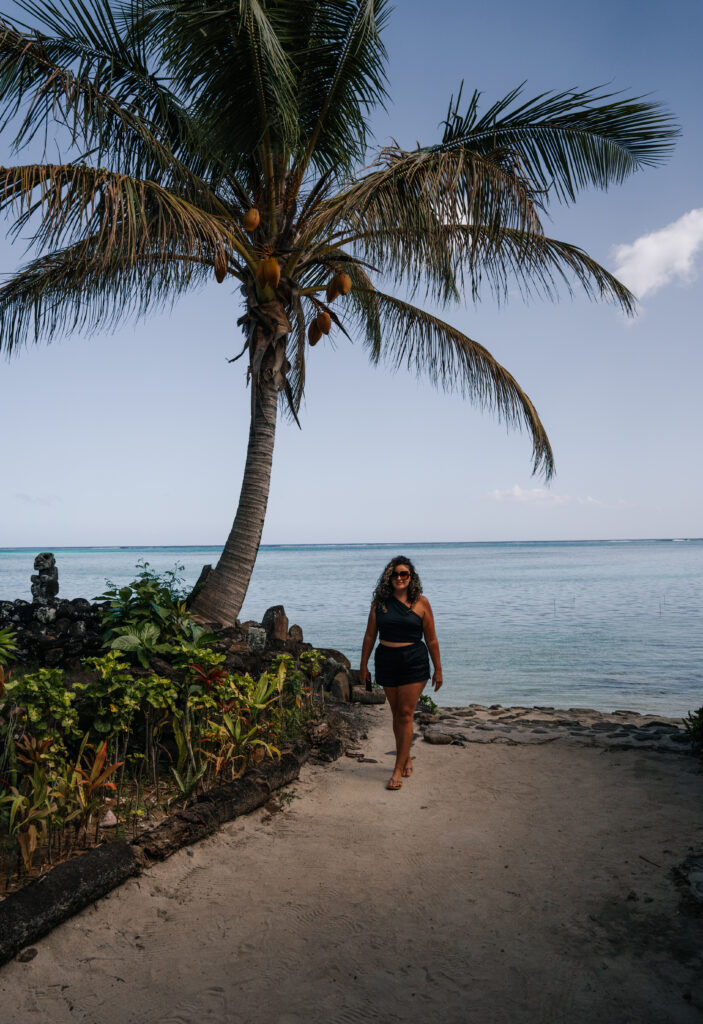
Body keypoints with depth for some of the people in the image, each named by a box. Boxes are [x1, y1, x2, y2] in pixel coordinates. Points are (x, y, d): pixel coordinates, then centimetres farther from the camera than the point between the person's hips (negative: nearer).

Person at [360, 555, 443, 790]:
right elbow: (370, 636, 8)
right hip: (386, 662, 3)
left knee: (406, 714, -4)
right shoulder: (380, 602, 3)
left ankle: (398, 770, 1)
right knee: (396, 714, 12)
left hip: (414, 662, -3)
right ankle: (406, 761, 29)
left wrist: (438, 669, 3)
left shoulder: (420, 602, -3)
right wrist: (363, 665, 8)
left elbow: (431, 639, 1)